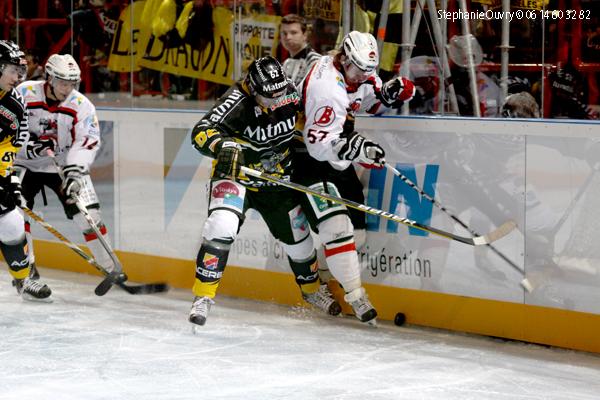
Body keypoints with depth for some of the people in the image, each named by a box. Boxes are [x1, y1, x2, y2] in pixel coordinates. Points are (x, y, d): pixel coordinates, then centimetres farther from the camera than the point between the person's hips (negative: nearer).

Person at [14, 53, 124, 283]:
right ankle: (26, 266, 0)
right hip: (25, 163, 0)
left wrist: (74, 171, -33)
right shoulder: (24, 94, -16)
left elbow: (87, 143, -20)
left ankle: (111, 267, 3)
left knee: (88, 216, -7)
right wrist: (30, 144, -24)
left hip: (66, 164, 0)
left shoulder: (81, 106, -15)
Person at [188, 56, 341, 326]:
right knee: (222, 227, -27)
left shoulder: (291, 93, -15)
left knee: (297, 235, 13)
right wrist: (223, 146, -60)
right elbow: (202, 131, -42)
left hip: (277, 180, 5)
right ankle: (203, 296, -16)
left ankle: (311, 288, 42)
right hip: (235, 176, -4)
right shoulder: (238, 101, -30)